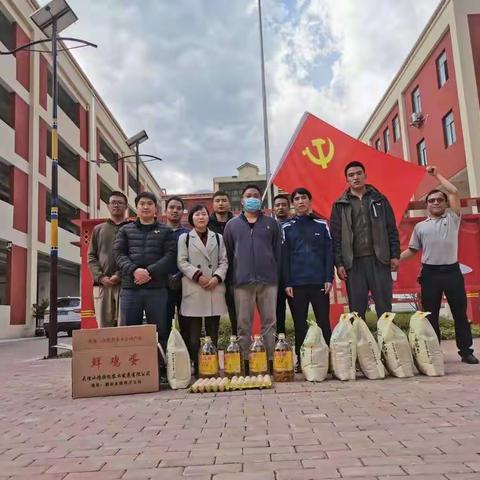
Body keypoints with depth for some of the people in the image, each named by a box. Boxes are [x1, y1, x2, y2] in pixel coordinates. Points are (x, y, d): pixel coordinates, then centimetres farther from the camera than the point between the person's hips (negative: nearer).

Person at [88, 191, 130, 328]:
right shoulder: (98, 229, 21)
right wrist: (100, 277, -4)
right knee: (103, 326, 2)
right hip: (102, 284, 3)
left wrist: (120, 275, -15)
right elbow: (91, 256, 13)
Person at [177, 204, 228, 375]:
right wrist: (197, 275, -12)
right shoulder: (184, 238, 10)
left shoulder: (218, 238, 17)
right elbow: (182, 262, 1)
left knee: (213, 332, 5)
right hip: (193, 290, -2)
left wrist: (217, 277, -8)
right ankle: (196, 367, 3)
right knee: (193, 332, -3)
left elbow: (224, 262, 9)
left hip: (215, 289, 2)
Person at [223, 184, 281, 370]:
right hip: (242, 281, 0)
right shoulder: (232, 225, 12)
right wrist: (232, 277, 5)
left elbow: (278, 251, 10)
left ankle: (271, 360, 8)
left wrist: (278, 276, 4)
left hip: (268, 280, 0)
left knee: (270, 322, 2)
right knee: (244, 325, 2)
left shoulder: (271, 223, 12)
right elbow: (228, 254, 11)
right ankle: (244, 362, 7)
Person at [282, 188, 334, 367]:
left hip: (319, 281, 0)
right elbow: (284, 257, 3)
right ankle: (301, 359, 14)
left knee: (324, 321, 2)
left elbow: (329, 253, 5)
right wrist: (287, 283, -5)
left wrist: (329, 278, -4)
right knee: (300, 324, 5)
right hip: (296, 283, 0)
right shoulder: (287, 227, 7)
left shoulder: (321, 225, 8)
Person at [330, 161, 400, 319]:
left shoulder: (379, 199, 10)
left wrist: (395, 255, 0)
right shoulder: (340, 205, 6)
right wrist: (339, 263, -5)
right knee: (356, 309, 4)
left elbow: (392, 230, 8)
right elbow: (335, 236, 2)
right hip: (353, 262, 0)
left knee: (384, 306, 3)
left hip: (379, 259, 1)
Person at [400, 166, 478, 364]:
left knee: (460, 312, 2)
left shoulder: (453, 218, 8)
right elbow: (412, 250, 13)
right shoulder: (420, 226, 12)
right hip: (430, 273, 1)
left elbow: (454, 192, -1)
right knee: (431, 314, 5)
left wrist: (437, 175, 7)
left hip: (452, 271, -1)